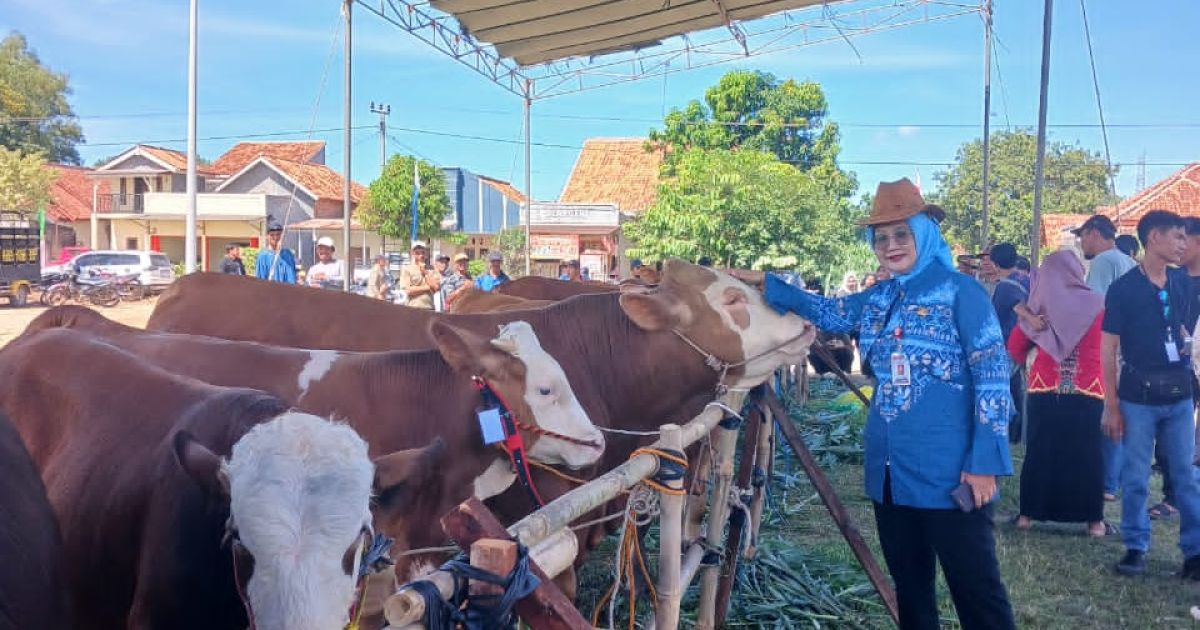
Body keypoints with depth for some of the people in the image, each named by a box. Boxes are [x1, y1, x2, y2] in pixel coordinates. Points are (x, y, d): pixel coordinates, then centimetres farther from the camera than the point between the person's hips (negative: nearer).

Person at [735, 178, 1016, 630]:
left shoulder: (959, 291, -7)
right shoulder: (876, 300, 11)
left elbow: (993, 376, -10)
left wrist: (985, 462, -15)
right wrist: (763, 283, 12)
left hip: (949, 470, -6)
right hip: (890, 470, 7)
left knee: (976, 589, -1)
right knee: (909, 585, 17)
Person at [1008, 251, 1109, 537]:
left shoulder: (1040, 305, 0)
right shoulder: (1096, 304, -2)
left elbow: (1015, 347, 4)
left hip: (1044, 388, 1)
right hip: (1087, 390, -1)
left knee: (1039, 452, 8)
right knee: (1087, 454, 6)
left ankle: (1028, 513, 12)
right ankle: (1093, 519, 9)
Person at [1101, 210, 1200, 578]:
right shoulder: (1123, 289, -8)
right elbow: (1107, 350, -6)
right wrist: (1112, 406, -8)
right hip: (1139, 396, -4)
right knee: (1136, 479, 4)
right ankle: (1135, 548, 17)